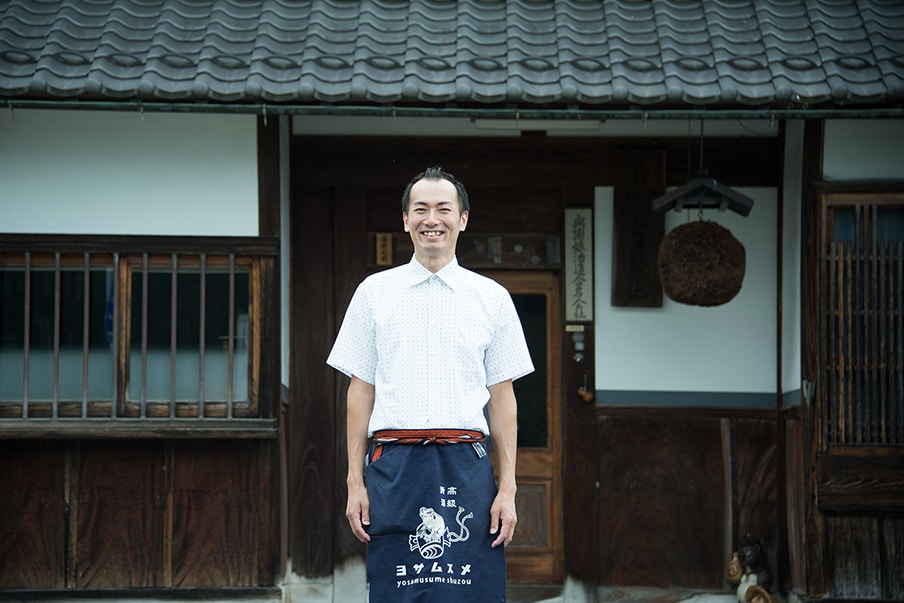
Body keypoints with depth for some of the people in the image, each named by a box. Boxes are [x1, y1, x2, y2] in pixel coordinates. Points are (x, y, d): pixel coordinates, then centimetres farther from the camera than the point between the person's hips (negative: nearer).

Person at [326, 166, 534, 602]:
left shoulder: (492, 298, 10)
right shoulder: (374, 293, 10)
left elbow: (502, 397, 8)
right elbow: (361, 391, 8)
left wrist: (507, 488, 1)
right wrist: (355, 482, 2)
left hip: (466, 465, 0)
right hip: (394, 464, 0)